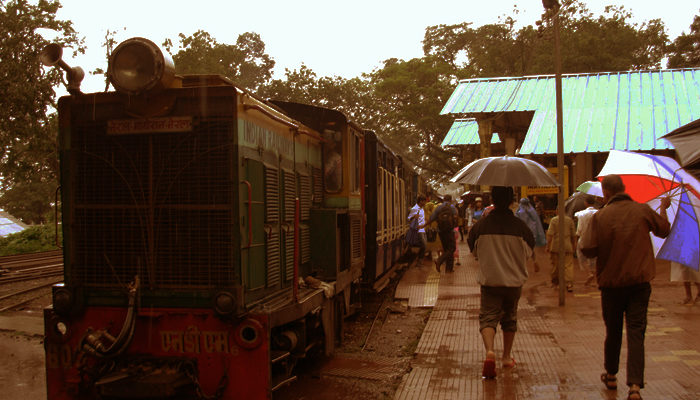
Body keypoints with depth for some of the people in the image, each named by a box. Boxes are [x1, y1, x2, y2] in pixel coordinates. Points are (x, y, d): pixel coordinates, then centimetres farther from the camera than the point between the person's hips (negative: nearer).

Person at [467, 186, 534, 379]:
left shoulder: (480, 225, -9)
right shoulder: (520, 226, -11)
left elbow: (473, 250, 5)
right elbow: (528, 252, 2)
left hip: (489, 280, -1)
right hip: (514, 280, 1)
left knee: (488, 316, 2)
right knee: (510, 318, 18)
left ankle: (489, 351, -23)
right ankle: (507, 357, 28)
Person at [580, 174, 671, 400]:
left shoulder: (600, 216, -9)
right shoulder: (643, 210, -2)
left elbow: (588, 250, -11)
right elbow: (664, 230, 16)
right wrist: (663, 208, 34)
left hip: (611, 283, 0)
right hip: (639, 282, 1)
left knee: (613, 331, 16)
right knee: (636, 332, 0)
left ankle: (610, 375, 33)